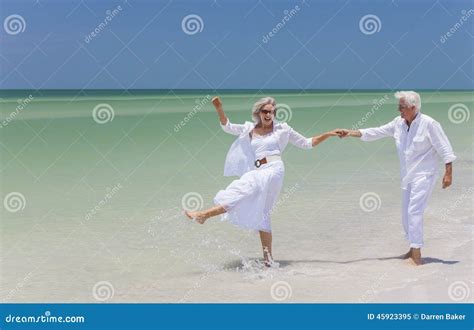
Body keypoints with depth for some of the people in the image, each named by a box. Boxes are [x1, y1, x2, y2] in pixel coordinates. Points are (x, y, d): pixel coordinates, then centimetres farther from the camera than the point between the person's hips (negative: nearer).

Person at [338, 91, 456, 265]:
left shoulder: (429, 124, -16)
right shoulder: (398, 123, 3)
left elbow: (445, 148, -13)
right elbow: (376, 132, 7)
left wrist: (448, 173, -17)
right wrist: (352, 133, 0)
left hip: (424, 175, -7)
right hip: (408, 177, 7)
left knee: (414, 211, -16)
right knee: (406, 213, 12)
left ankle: (416, 255, -13)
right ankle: (413, 250, 28)